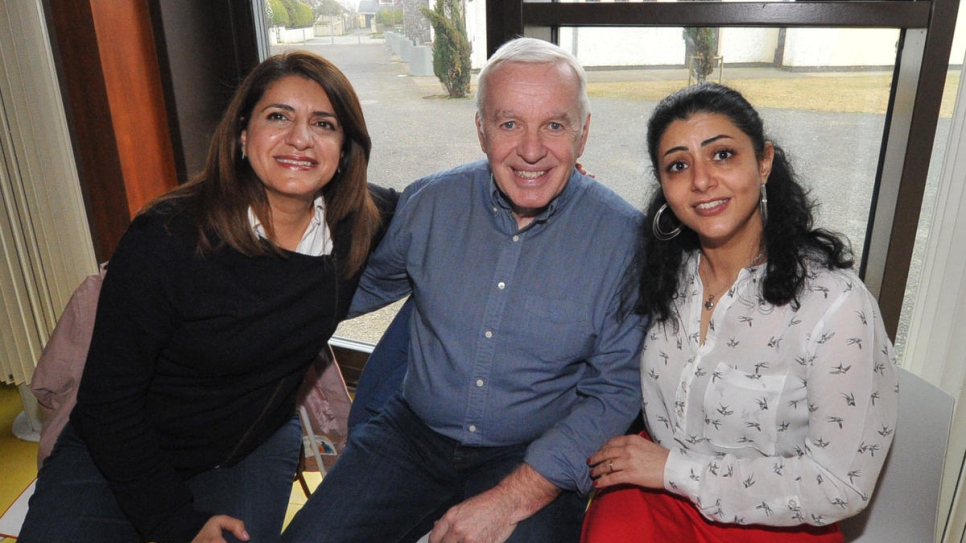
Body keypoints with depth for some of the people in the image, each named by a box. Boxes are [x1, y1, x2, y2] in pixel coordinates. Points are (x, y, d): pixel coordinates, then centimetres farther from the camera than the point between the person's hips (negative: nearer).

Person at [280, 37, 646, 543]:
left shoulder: (624, 236, -12)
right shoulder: (427, 203, -4)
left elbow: (616, 391, -10)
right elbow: (360, 286, 14)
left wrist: (512, 499, -16)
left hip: (536, 458, -1)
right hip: (411, 436, 2)